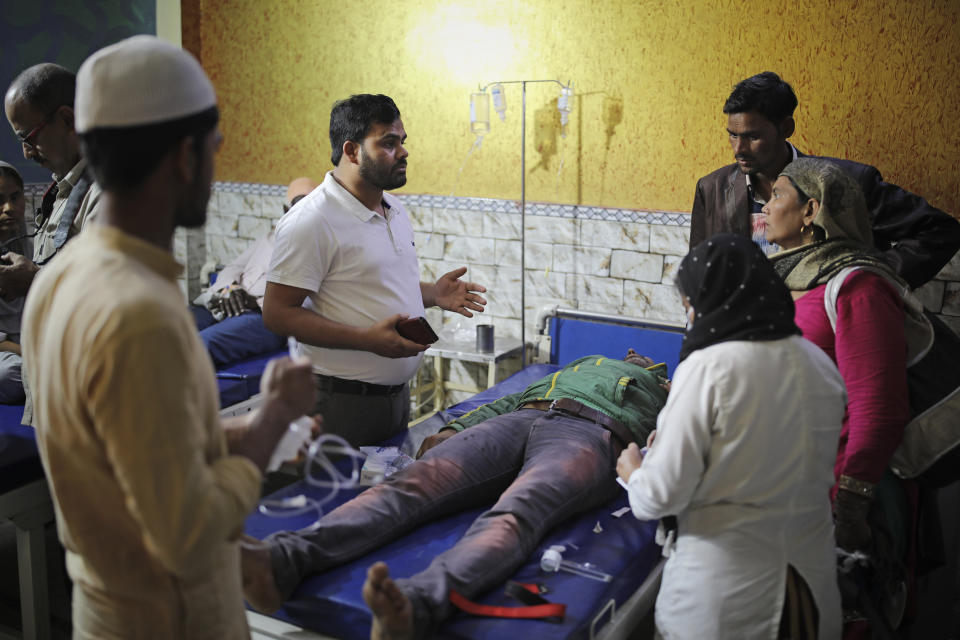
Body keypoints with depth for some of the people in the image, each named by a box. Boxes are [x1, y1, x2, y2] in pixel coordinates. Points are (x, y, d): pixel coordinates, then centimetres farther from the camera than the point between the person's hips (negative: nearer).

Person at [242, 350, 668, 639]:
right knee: (412, 485, -24)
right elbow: (513, 398, 30)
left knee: (514, 515, -38)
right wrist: (454, 429, 14)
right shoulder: (582, 364, 44)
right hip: (512, 421, 4)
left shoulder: (663, 393, 37)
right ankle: (282, 560, -46)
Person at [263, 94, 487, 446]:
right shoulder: (310, 221, -17)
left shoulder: (395, 209, 11)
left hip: (398, 391, 8)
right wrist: (368, 338, -27)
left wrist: (433, 293, 5)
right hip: (342, 401, -8)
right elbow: (278, 313, -20)